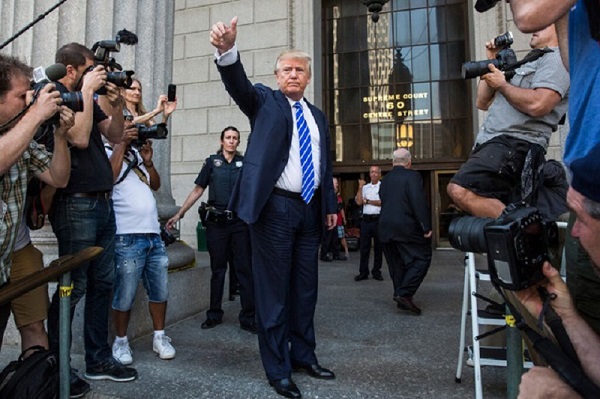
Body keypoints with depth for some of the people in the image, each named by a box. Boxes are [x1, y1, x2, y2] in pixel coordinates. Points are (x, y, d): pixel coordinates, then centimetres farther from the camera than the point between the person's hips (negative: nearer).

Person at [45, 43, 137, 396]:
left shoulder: (88, 99, 17)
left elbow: (115, 136, 16)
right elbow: (80, 138, -19)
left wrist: (117, 105, 0)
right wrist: (88, 91, -10)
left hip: (103, 202, 8)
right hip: (76, 203, -8)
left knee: (103, 283, 10)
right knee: (74, 287, -4)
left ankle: (99, 359, 22)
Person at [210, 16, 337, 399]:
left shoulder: (318, 116, 18)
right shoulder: (265, 101, 5)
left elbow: (326, 164, 19)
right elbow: (239, 83, -16)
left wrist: (330, 204, 14)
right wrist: (228, 49, -35)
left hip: (310, 210, 5)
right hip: (275, 208, -5)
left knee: (306, 288, 13)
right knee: (274, 290, 2)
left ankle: (304, 355, 30)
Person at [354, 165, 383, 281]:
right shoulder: (365, 187, 13)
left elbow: (383, 202, -10)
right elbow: (359, 202, 2)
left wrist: (367, 201, -3)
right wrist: (360, 187, -3)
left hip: (378, 219, -3)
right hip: (366, 219, 3)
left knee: (378, 247, 5)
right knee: (364, 247, 3)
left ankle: (376, 272, 15)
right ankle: (363, 272, 9)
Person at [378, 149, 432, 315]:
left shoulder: (385, 179, 13)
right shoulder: (412, 176, -8)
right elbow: (419, 203, -16)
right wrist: (426, 227, -14)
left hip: (386, 228, 7)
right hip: (407, 228, -7)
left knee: (397, 264, 13)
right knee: (422, 258, 1)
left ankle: (400, 295, 16)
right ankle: (405, 293, -9)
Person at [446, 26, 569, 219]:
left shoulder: (556, 60, 0)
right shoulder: (528, 64, 30)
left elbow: (537, 105, -20)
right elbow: (483, 103, 28)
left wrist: (502, 84, -5)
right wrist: (492, 62, 22)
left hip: (516, 144, -10)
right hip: (493, 143, 10)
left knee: (459, 190, -30)